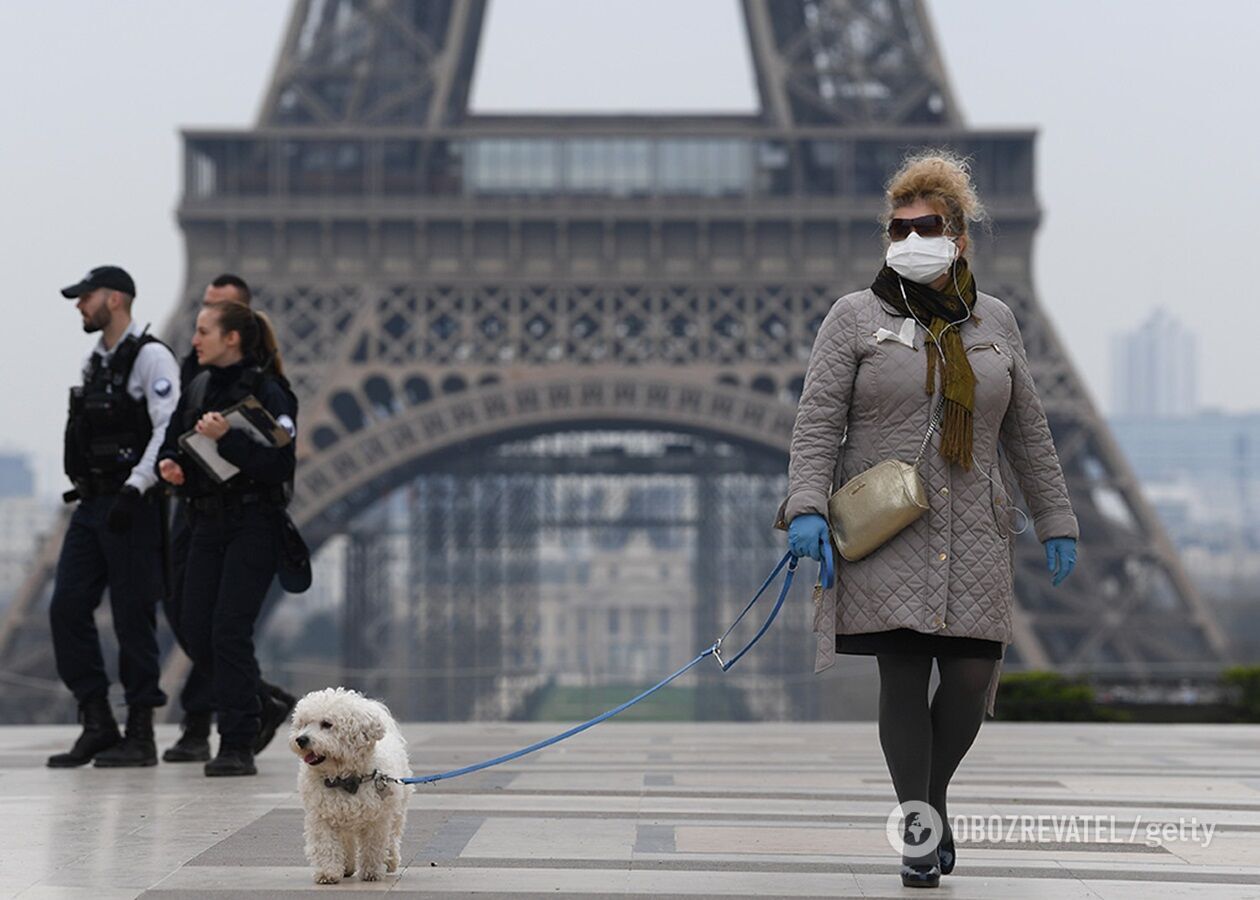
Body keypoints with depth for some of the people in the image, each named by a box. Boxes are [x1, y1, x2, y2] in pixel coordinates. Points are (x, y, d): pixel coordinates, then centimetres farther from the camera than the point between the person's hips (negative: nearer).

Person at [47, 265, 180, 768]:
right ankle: (97, 724, 8)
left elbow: (169, 430, -19)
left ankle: (140, 734, 4)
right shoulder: (95, 361, 17)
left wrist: (134, 489, -25)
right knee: (67, 608, 2)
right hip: (90, 505, 8)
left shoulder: (150, 357, -9)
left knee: (133, 617, -4)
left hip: (131, 506, -8)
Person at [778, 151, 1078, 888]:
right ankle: (919, 834, 3)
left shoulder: (993, 321, 12)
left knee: (972, 679, -5)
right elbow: (818, 420, -3)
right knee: (904, 676, -6)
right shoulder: (856, 317, 3)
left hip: (971, 533, 3)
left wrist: (1057, 522, 15)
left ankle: (934, 793, 22)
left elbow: (1027, 432, 16)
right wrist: (808, 508, -16)